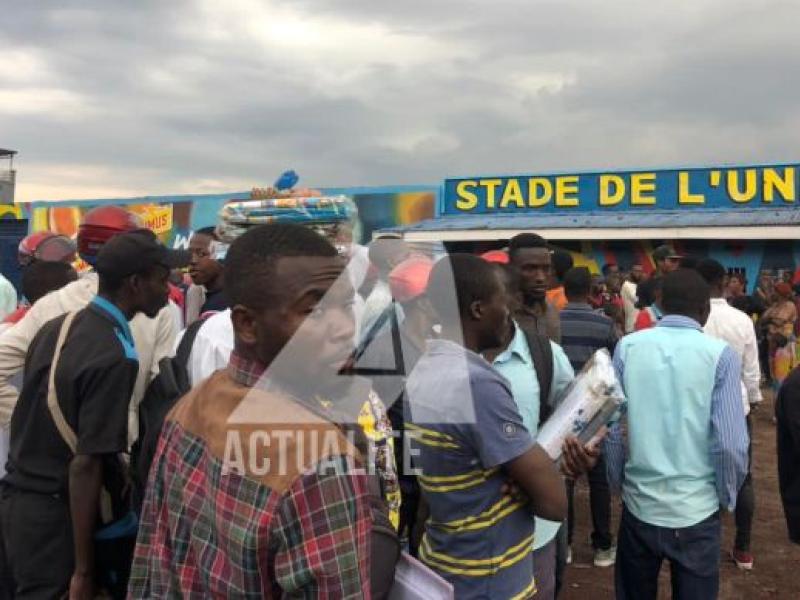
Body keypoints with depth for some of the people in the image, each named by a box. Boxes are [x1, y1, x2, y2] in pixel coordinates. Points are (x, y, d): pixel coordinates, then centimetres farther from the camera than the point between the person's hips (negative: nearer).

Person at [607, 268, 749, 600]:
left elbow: (612, 427, -3)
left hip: (639, 505, 2)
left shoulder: (628, 346, -5)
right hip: (697, 510, -2)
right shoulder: (720, 354, -10)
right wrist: (727, 497, 5)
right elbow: (731, 444, -13)